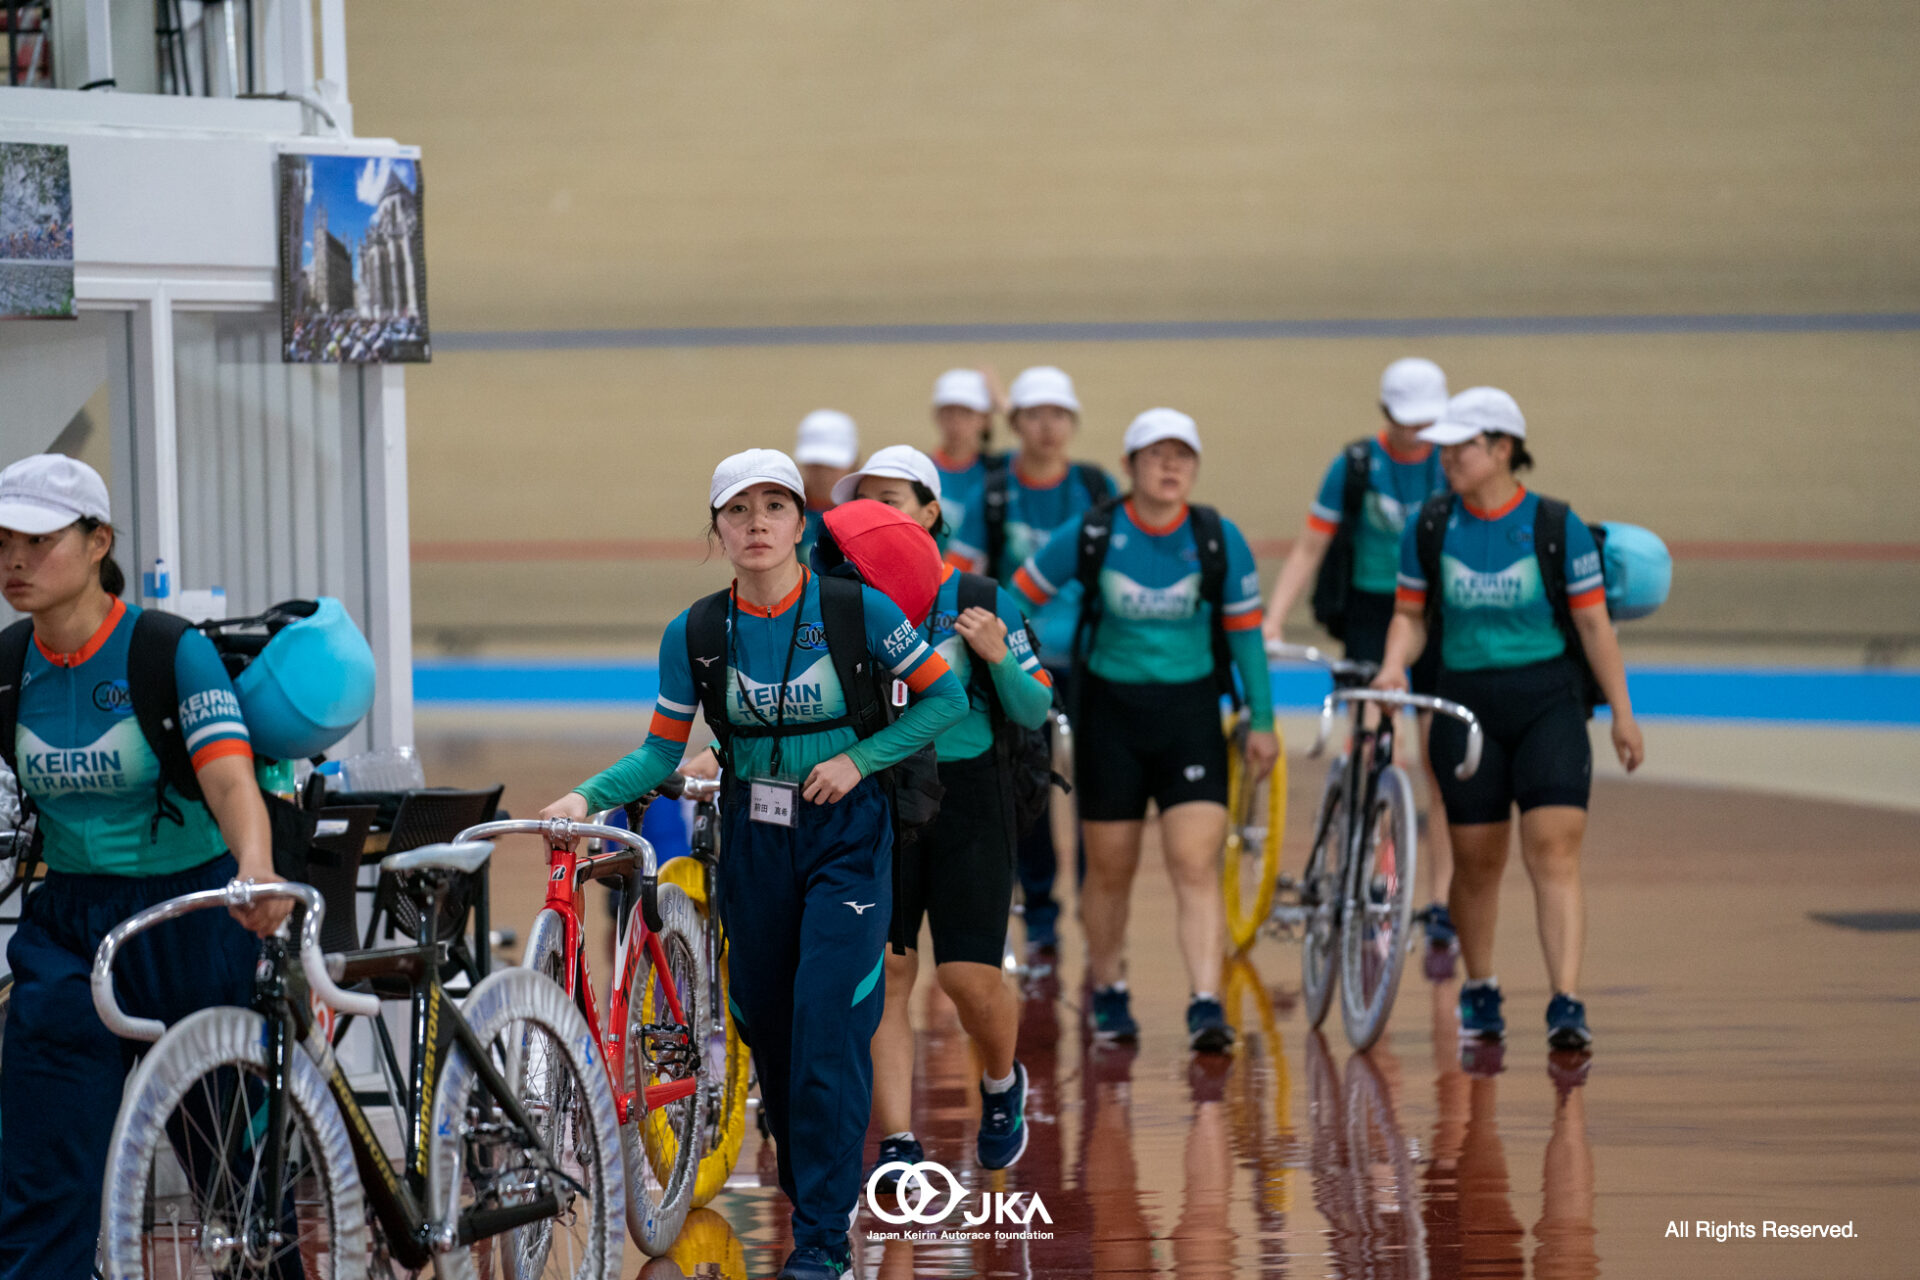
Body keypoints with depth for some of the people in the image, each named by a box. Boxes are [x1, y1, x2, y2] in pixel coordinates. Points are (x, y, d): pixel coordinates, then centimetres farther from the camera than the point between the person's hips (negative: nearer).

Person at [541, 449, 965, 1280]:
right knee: (766, 1026, 8)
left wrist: (858, 758, -11)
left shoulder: (858, 610, -10)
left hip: (844, 835, -3)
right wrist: (588, 797, -14)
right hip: (753, 838, 3)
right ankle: (805, 1187, 29)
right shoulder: (696, 633, -3)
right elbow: (662, 752, 2)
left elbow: (945, 697, -1)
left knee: (826, 1027, -12)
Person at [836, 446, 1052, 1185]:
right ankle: (897, 1143, -1)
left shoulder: (979, 603, -1)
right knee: (882, 974, -6)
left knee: (970, 977, -6)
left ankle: (1002, 1086, 26)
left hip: (967, 799, -2)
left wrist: (998, 658, -16)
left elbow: (1036, 713, 2)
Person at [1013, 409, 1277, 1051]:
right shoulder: (1091, 534, -7)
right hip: (1110, 710, 0)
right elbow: (1018, 599, 3)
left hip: (1191, 714, 0)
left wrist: (1262, 722, 6)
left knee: (1196, 865, -12)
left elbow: (1245, 630, 5)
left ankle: (1206, 1005, -17)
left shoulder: (1219, 539, -5)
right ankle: (1107, 992, 30)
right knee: (1110, 870, 9)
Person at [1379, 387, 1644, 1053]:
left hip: (1547, 700, -2)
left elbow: (1593, 624, 0)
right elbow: (1411, 615, 10)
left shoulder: (1556, 525, -5)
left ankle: (1567, 1005, -18)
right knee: (1476, 859, 8)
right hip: (1465, 703, 2)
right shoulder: (1429, 528, 2)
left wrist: (1622, 712, 0)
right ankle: (1478, 988, 29)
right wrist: (1393, 666, -11)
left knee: (1554, 850, -13)